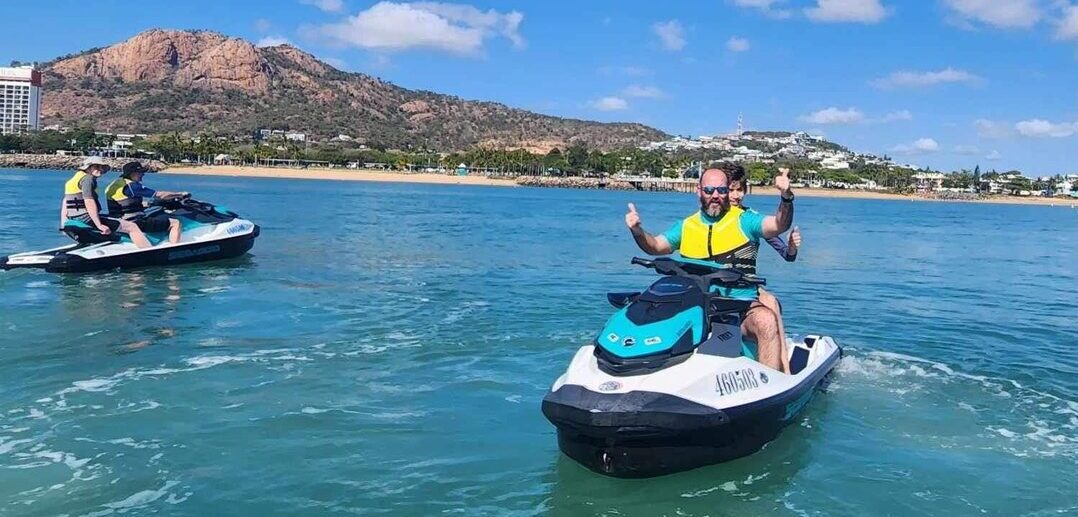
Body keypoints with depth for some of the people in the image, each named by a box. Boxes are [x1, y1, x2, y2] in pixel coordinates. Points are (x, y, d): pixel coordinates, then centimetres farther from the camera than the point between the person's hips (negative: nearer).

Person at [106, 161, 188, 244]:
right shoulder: (131, 185, -15)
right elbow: (159, 195, -14)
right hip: (135, 223, -10)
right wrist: (180, 194, -4)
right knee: (175, 223, -13)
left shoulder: (117, 183, 14)